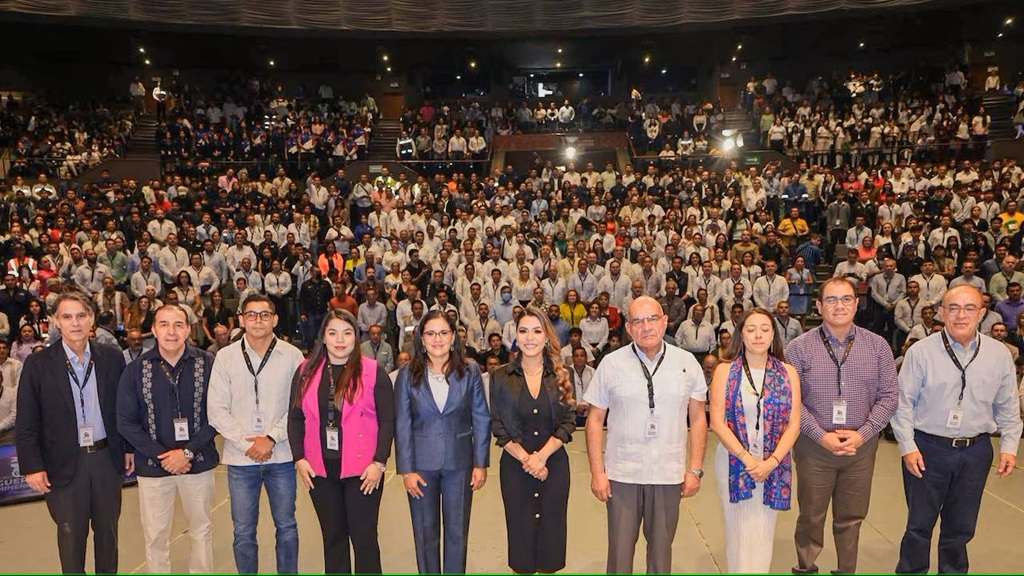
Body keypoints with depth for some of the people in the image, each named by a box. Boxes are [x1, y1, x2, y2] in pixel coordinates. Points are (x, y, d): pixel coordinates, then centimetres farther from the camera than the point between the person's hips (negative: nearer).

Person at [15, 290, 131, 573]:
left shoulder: (112, 358, -1)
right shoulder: (38, 364, -6)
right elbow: (26, 423, -4)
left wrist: (130, 447, 5)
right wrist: (32, 466, -7)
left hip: (107, 457, 2)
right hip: (65, 463, -2)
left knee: (108, 528, 15)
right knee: (71, 534, 9)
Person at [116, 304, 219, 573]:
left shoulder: (207, 364, -8)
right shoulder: (136, 369, -6)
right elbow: (126, 422, -3)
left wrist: (188, 451, -15)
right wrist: (161, 455, -11)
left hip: (198, 462, 0)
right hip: (153, 466, 0)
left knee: (202, 530, 14)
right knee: (155, 536, 10)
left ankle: (202, 571, 33)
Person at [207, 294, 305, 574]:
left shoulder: (292, 356, -3)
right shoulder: (225, 356, 0)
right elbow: (217, 410, -2)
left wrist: (271, 438, -13)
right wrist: (247, 443, -10)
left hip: (281, 456, 0)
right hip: (240, 459, 1)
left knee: (286, 527, 11)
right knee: (243, 532, 11)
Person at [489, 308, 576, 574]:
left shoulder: (560, 376, 1)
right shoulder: (501, 377, -1)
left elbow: (568, 422, -3)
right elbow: (498, 427, -3)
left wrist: (541, 455, -14)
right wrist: (525, 458, -13)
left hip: (554, 464, 1)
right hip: (515, 465, -1)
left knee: (552, 529, 6)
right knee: (520, 529, 6)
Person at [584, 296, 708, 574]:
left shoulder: (687, 363, 0)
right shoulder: (611, 363, -3)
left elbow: (698, 418, 4)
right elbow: (595, 419, 0)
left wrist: (695, 469, 1)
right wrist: (597, 472, -4)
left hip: (669, 475, 1)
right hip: (622, 474, -1)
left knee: (661, 549, 15)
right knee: (620, 549, 8)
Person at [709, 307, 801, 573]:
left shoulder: (788, 373, 4)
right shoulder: (725, 371, 0)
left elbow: (793, 424, 0)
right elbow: (717, 422, -6)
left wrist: (771, 462, -12)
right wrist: (747, 458, -14)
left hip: (774, 466, 1)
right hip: (734, 462, -1)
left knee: (762, 534, 7)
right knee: (739, 533, 4)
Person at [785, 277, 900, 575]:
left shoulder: (877, 346, 2)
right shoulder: (799, 347, -5)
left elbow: (889, 395, 1)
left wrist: (862, 433, -9)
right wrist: (821, 435, -14)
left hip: (862, 445, 2)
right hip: (814, 445, -2)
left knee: (851, 518, 14)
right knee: (810, 517, 11)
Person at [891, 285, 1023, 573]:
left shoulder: (999, 354, 0)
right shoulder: (921, 352, -10)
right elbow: (904, 402, -6)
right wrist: (907, 447, -9)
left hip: (976, 451, 3)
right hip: (927, 448, -3)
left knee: (961, 526, 17)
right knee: (919, 523, 9)